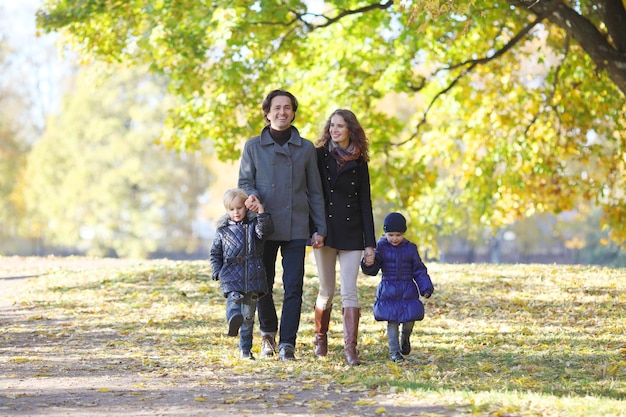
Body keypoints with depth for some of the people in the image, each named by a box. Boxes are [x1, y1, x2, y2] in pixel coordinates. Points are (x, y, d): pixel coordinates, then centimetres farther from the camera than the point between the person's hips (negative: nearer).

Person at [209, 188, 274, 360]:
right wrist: (217, 272, 2)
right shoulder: (223, 229, 8)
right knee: (233, 298, -31)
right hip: (231, 275, 0)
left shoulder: (254, 223, 6)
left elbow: (266, 229, -16)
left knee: (248, 315, 5)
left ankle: (246, 350, 13)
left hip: (252, 277, 0)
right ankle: (233, 320, -59)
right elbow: (215, 253, 14)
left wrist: (261, 212, -27)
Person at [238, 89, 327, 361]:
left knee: (293, 288, -6)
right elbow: (245, 181, 7)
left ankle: (287, 343, -2)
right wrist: (252, 196, -17)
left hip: (296, 228, 0)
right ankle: (268, 333, 30)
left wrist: (320, 228, 4)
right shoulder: (253, 147, 6)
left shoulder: (306, 148, 8)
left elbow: (315, 192, 9)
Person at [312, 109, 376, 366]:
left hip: (351, 233, 1)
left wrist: (370, 243, 2)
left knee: (349, 291, -8)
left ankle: (350, 349, -12)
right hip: (325, 231, -1)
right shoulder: (320, 156, 3)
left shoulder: (359, 163, 7)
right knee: (326, 291, 5)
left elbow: (365, 203, 7)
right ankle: (321, 340, 25)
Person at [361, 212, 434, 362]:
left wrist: (426, 288, -2)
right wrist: (369, 264, -25)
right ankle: (394, 351, 9)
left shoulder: (410, 248, 3)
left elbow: (419, 270, 7)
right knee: (392, 321, -1)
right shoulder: (381, 247, -1)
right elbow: (372, 270, -2)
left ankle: (405, 339, 34)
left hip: (408, 291, 1)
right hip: (388, 292, -1)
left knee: (409, 320, 1)